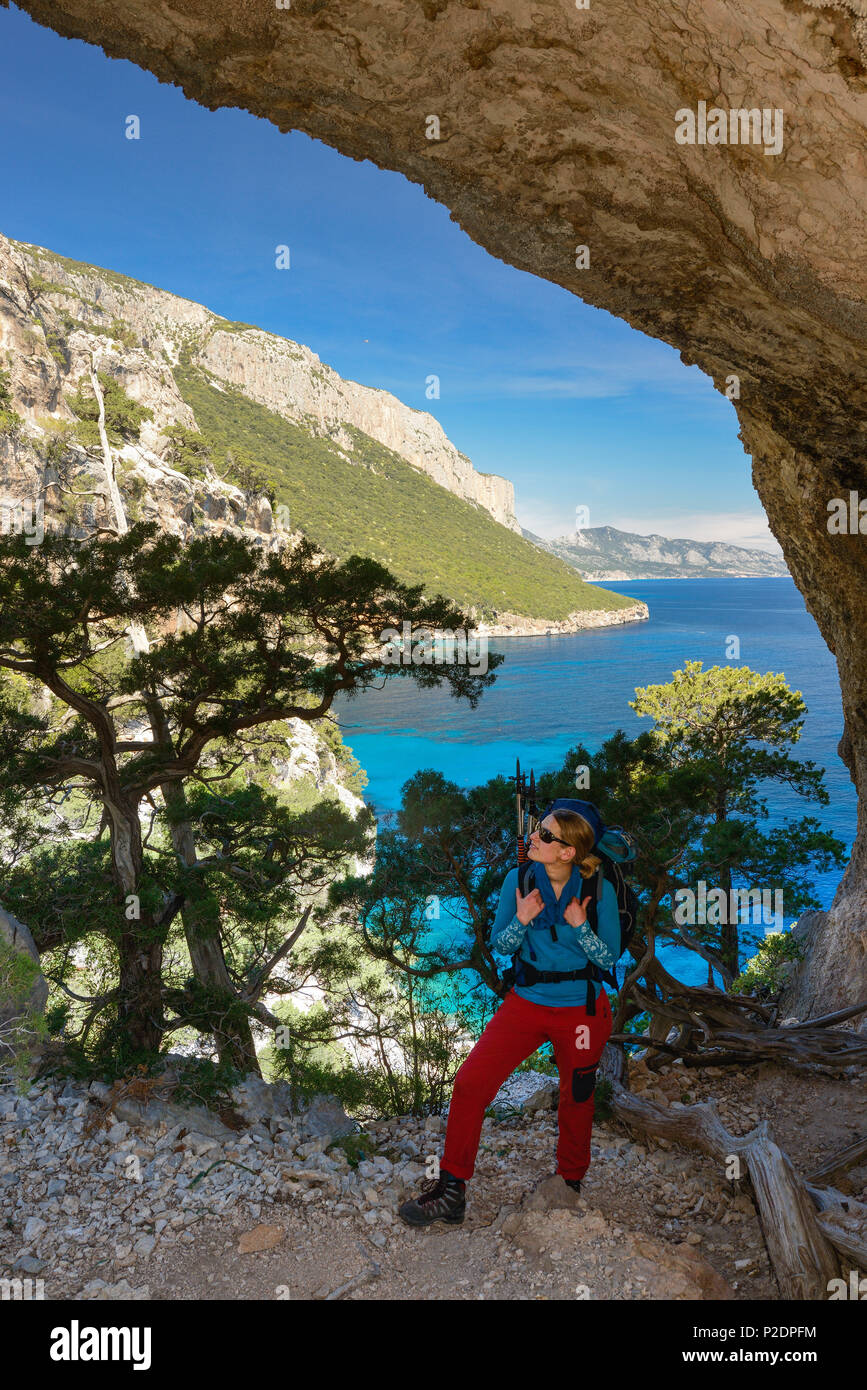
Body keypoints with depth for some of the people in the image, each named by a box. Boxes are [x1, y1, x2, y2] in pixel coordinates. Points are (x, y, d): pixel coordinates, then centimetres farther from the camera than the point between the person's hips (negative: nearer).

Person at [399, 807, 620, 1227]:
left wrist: (580, 927, -24)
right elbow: (499, 946, -1)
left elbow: (609, 958, -7)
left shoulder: (599, 890, -13)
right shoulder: (519, 880, -7)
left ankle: (570, 1183, 41)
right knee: (470, 1082, -9)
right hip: (525, 1003, 2)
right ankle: (451, 1189, 4)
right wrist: (520, 921, -21)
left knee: (576, 1098, 14)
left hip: (582, 1010, -2)